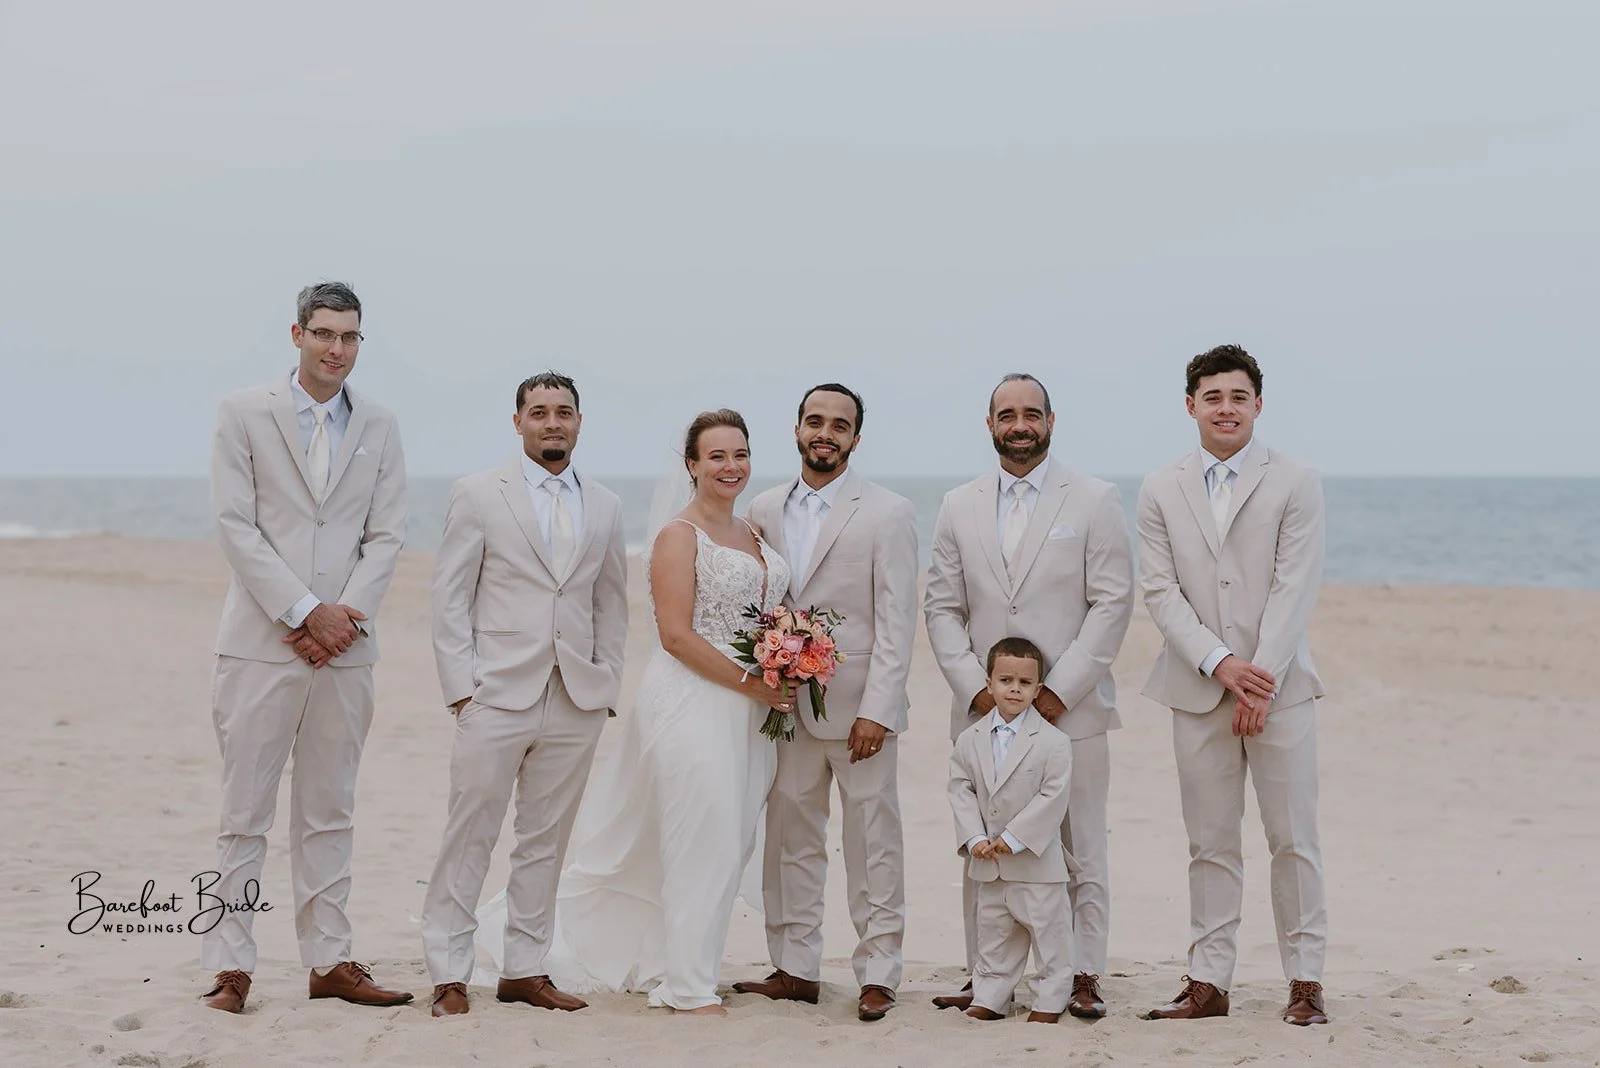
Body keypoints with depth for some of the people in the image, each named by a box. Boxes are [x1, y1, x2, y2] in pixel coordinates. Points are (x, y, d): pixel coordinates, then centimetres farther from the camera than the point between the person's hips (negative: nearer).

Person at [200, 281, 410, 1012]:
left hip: (344, 647, 3)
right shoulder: (244, 413, 1)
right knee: (245, 813, -1)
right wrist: (305, 613, -12)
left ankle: (328, 962, 13)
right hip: (261, 642, -3)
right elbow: (234, 523, -6)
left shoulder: (379, 427, 11)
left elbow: (386, 535, 6)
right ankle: (230, 965, 4)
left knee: (329, 814, 9)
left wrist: (343, 617, -8)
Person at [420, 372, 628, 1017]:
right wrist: (461, 687, -8)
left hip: (576, 705, 4)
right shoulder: (478, 495, 1)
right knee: (470, 838, -3)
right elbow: (450, 597, -1)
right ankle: (449, 974, 4)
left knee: (546, 842, 9)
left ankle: (525, 970, 17)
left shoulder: (605, 507, 12)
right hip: (497, 696, -4)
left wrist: (606, 685, 8)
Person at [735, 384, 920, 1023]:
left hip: (859, 708, -4)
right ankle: (795, 970, 17)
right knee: (790, 842, 9)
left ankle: (877, 975, 8)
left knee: (873, 845, 1)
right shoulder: (765, 510, 10)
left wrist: (877, 710, -13)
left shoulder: (887, 513, -3)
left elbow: (896, 622, -7)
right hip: (786, 706, 4)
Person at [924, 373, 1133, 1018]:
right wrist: (976, 690, -5)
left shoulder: (1095, 501, 2)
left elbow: (1112, 603, -4)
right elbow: (942, 607, 8)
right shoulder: (959, 507, 11)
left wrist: (1060, 692, -11)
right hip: (983, 709, 2)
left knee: (1081, 850, 2)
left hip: (1071, 710, -2)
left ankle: (1084, 977, 8)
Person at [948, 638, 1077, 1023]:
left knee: (1049, 931, 4)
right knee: (993, 932, 14)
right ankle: (989, 998, 23)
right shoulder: (969, 740, 2)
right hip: (988, 862, 4)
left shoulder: (1052, 742, -11)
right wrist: (975, 838, -9)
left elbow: (1053, 796, -15)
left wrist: (1013, 838, -17)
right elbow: (961, 789, 3)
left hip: (1036, 860, -4)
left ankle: (1050, 1001, 15)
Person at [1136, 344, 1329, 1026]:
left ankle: (1305, 981, 8)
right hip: (1198, 689, 2)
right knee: (1210, 843, 6)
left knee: (1293, 839, 1)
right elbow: (1160, 591, 1)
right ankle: (1209, 982, 11)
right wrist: (1220, 663, -12)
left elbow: (1294, 591, -6)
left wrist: (1259, 679, -14)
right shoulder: (1160, 491, 8)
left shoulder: (1296, 485, 1)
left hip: (1279, 687, -2)